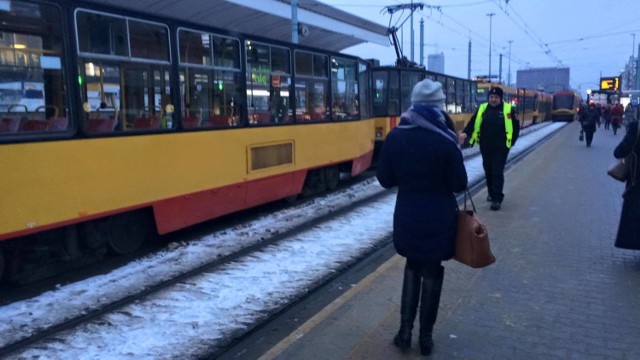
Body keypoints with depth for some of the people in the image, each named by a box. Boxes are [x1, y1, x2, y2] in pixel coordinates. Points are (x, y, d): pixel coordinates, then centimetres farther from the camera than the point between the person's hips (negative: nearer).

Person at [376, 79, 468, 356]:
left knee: (412, 267, 23)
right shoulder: (446, 140, -15)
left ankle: (405, 331, 22)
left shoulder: (395, 137, -7)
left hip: (407, 215, 2)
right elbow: (459, 184, -10)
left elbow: (385, 179, -2)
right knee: (431, 273, 14)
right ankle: (425, 336, 24)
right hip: (439, 217, -2)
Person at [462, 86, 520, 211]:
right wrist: (466, 133, -17)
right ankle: (492, 193, 32)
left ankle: (497, 199, -5)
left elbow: (516, 127, 6)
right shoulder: (482, 108, 5)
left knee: (497, 172, -8)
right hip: (485, 147, 4)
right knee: (488, 171, 14)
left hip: (501, 148, -4)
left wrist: (511, 142, 3)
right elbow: (473, 122, 1)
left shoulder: (508, 109, -2)